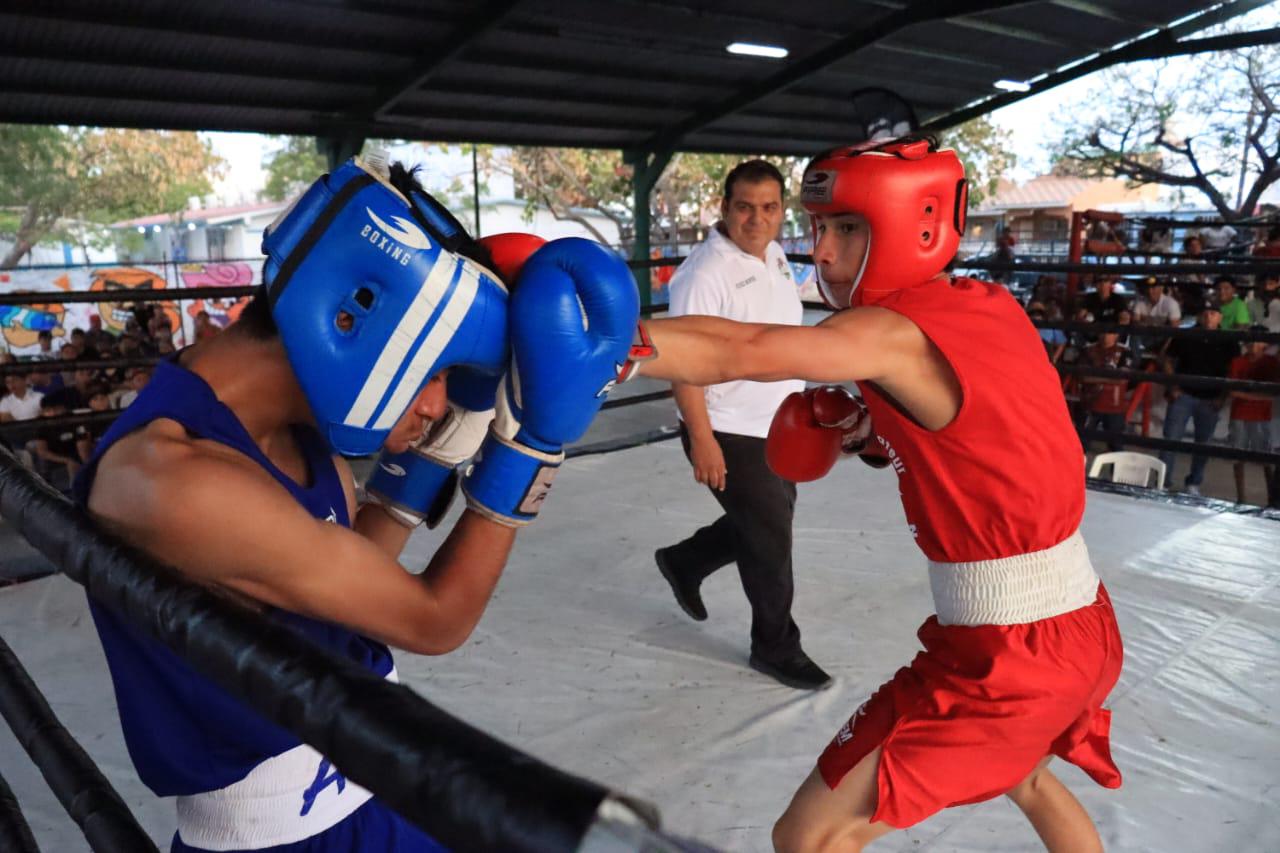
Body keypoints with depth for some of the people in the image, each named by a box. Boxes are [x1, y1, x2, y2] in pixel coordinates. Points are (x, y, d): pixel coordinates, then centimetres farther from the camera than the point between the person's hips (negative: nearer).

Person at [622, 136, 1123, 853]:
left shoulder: (898, 331, -20)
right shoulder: (993, 306, 4)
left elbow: (741, 353, -34)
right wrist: (873, 426, 4)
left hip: (1004, 657, -9)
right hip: (1086, 626, 9)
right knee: (1022, 774, 38)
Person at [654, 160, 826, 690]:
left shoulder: (775, 257, 6)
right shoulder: (706, 272, -21)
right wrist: (702, 439, -25)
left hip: (777, 428, 9)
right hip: (730, 436, -8)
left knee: (761, 526, 21)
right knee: (770, 543, 2)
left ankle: (683, 563, 44)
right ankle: (776, 649, 23)